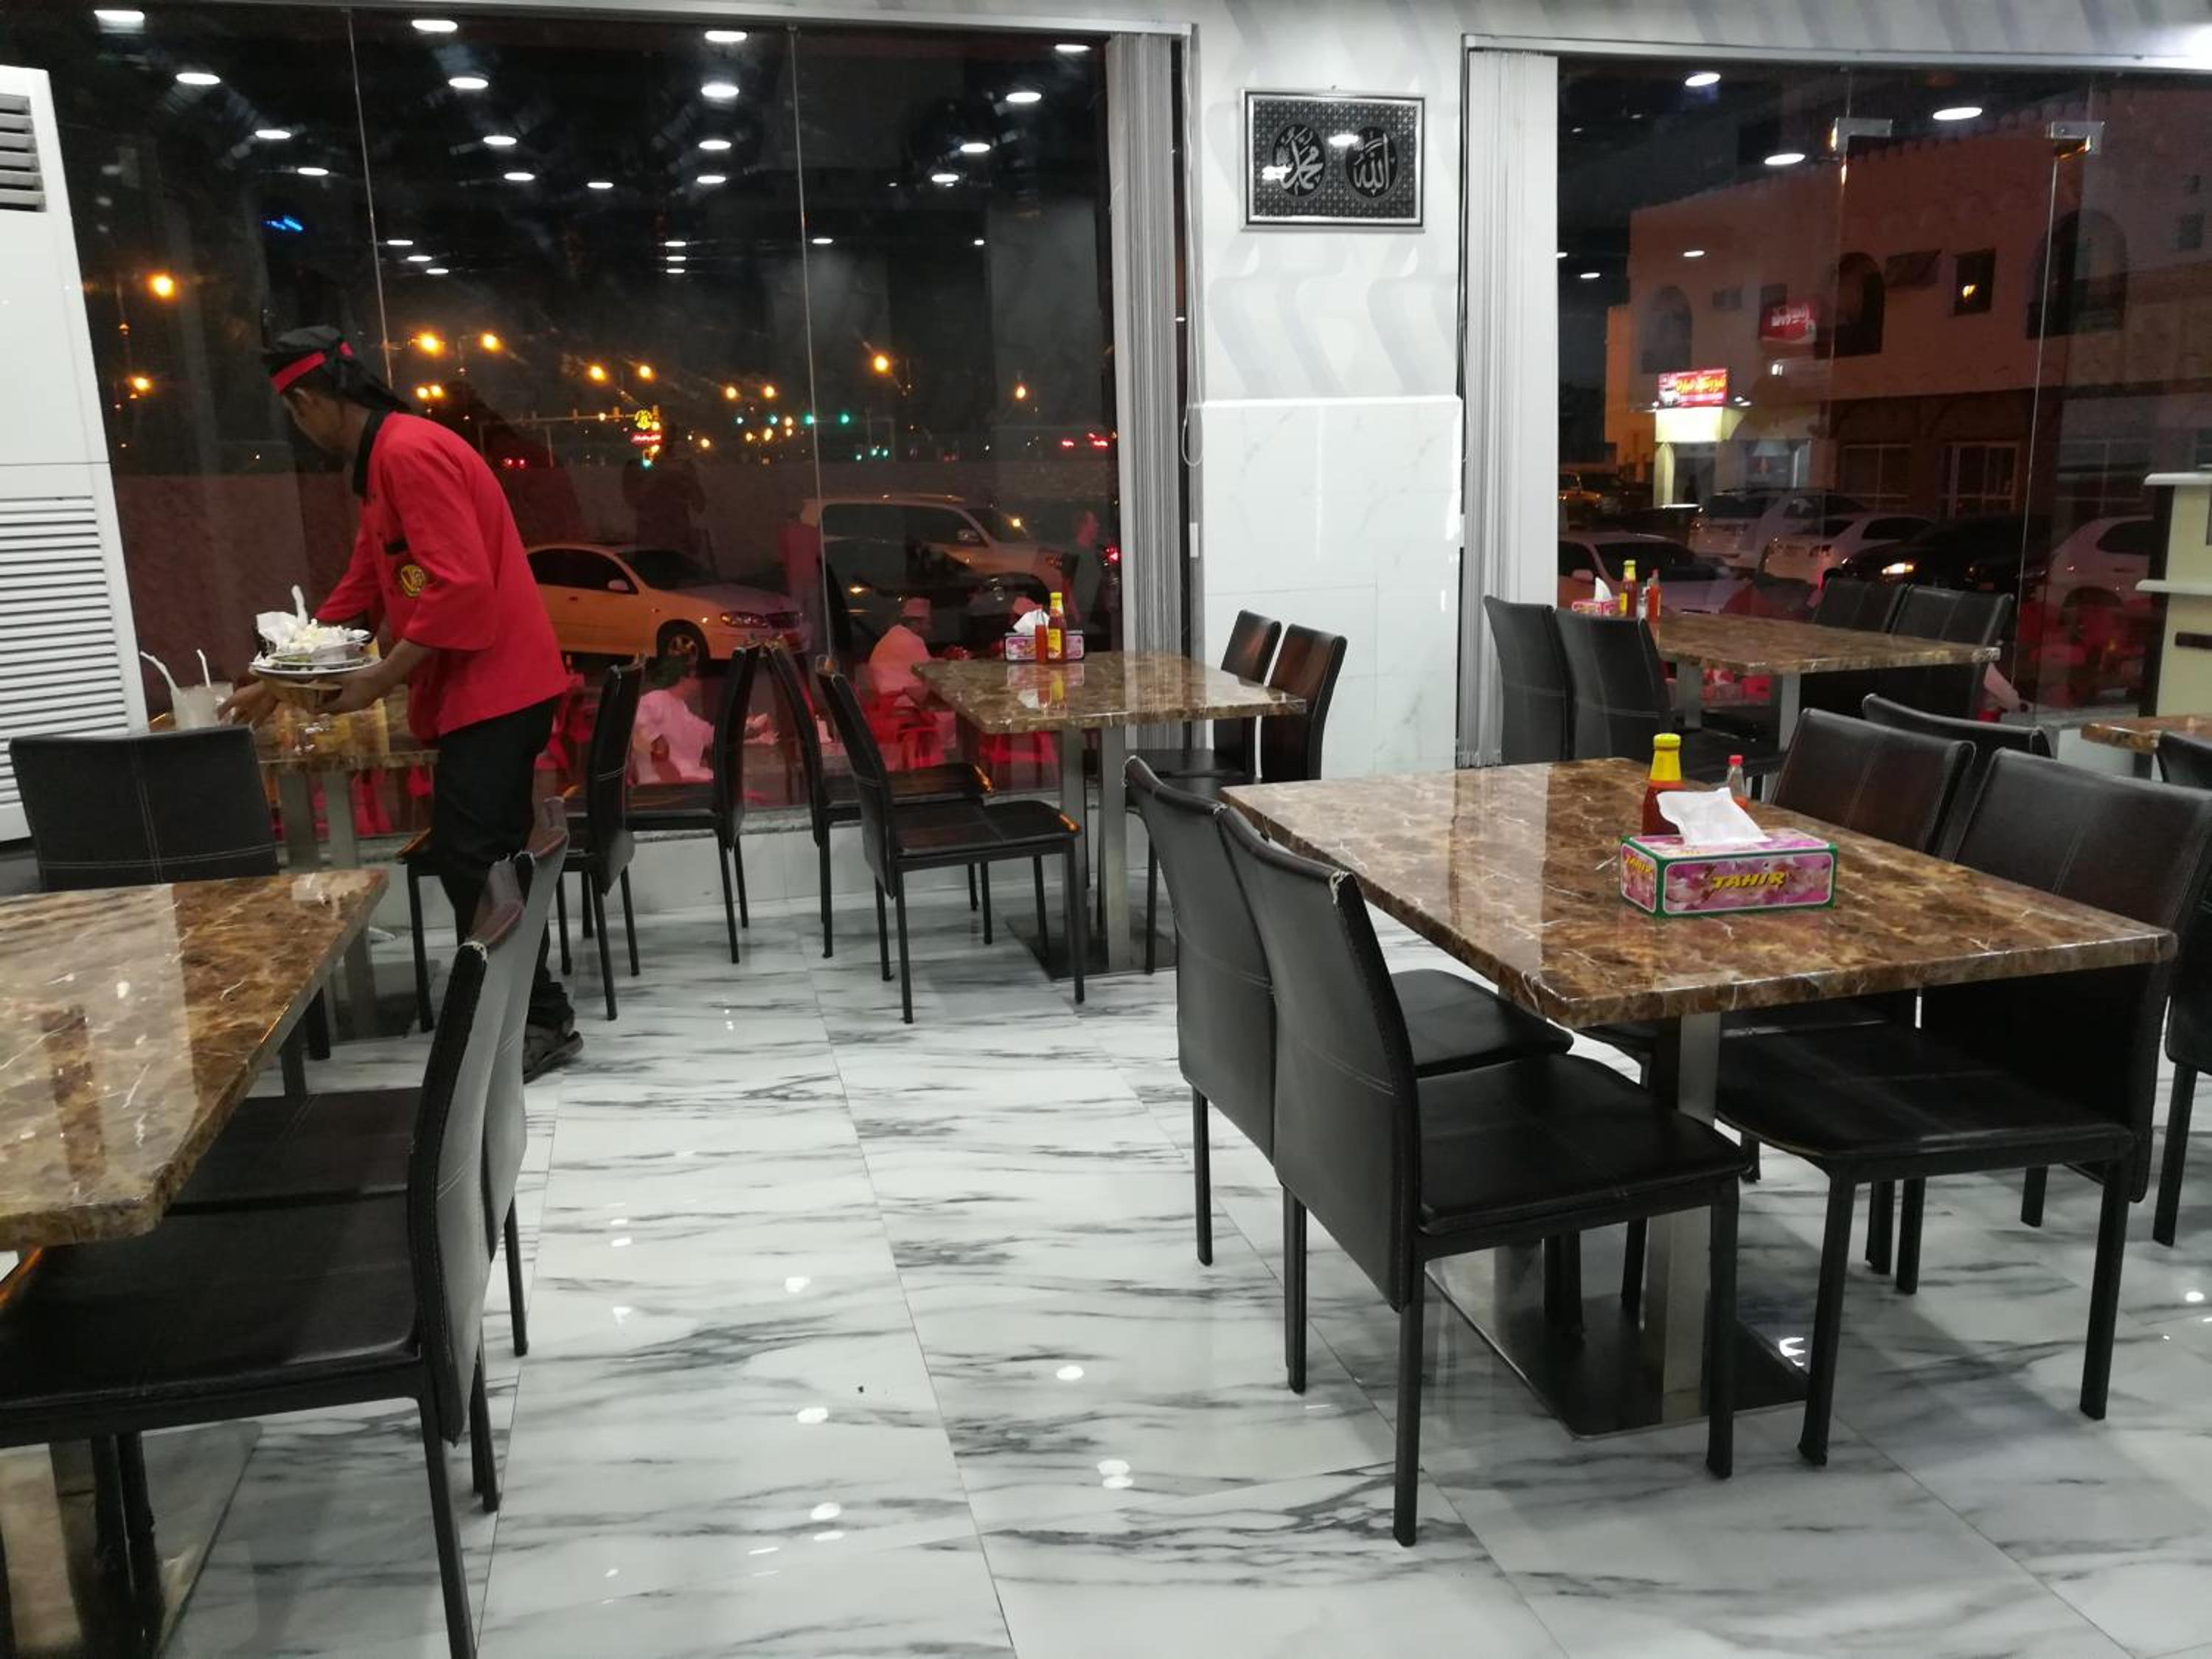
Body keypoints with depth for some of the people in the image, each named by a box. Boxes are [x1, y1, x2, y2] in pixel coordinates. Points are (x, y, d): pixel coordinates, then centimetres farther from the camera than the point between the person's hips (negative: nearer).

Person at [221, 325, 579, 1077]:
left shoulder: (410, 453, -15)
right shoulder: (384, 462, 18)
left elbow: (462, 587, -24)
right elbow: (360, 590, 24)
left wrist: (385, 676, -18)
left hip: (494, 686, -10)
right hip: (484, 687, 10)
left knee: (466, 856, -8)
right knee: (482, 857, 12)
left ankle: (540, 1021, 0)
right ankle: (535, 1015, 20)